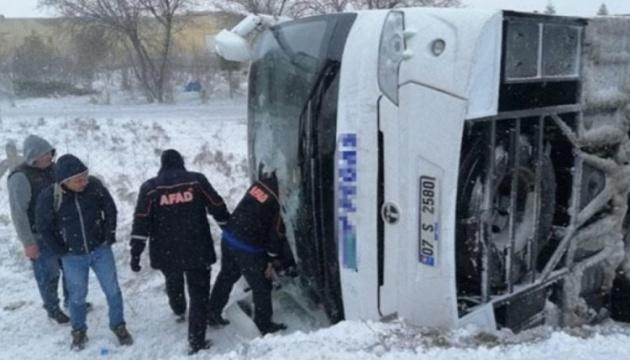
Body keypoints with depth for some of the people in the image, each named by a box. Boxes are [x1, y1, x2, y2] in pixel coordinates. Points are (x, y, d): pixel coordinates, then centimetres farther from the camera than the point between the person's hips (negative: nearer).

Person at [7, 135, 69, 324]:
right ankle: (53, 309, 26)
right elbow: (18, 213, -19)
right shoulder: (20, 177, -19)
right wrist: (28, 243, -19)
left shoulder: (52, 168, 2)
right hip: (39, 236, -7)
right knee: (48, 273, 4)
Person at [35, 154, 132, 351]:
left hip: (101, 250, 1)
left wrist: (109, 236, -1)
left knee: (113, 290, 10)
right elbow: (44, 227, -5)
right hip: (73, 257, -1)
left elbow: (110, 210, -2)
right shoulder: (49, 197, -20)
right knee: (77, 296, 14)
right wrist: (61, 251, -3)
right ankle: (79, 331, 38)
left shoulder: (94, 185, -17)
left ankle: (118, 326, 31)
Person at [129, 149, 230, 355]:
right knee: (199, 294, 6)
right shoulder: (197, 180, -4)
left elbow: (141, 223, -6)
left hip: (166, 252, 3)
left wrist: (135, 254, -1)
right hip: (197, 250, -2)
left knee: (173, 282, 31)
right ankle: (197, 341, 3)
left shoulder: (149, 187, -2)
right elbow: (218, 208, 0)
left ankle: (179, 310, 57)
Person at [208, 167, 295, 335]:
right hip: (249, 249, -7)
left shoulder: (264, 179, 3)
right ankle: (265, 325, 29)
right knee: (262, 287, 12)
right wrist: (271, 260, 0)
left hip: (229, 238, 7)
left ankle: (212, 314, 41)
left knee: (226, 277, 25)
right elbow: (277, 233, -12)